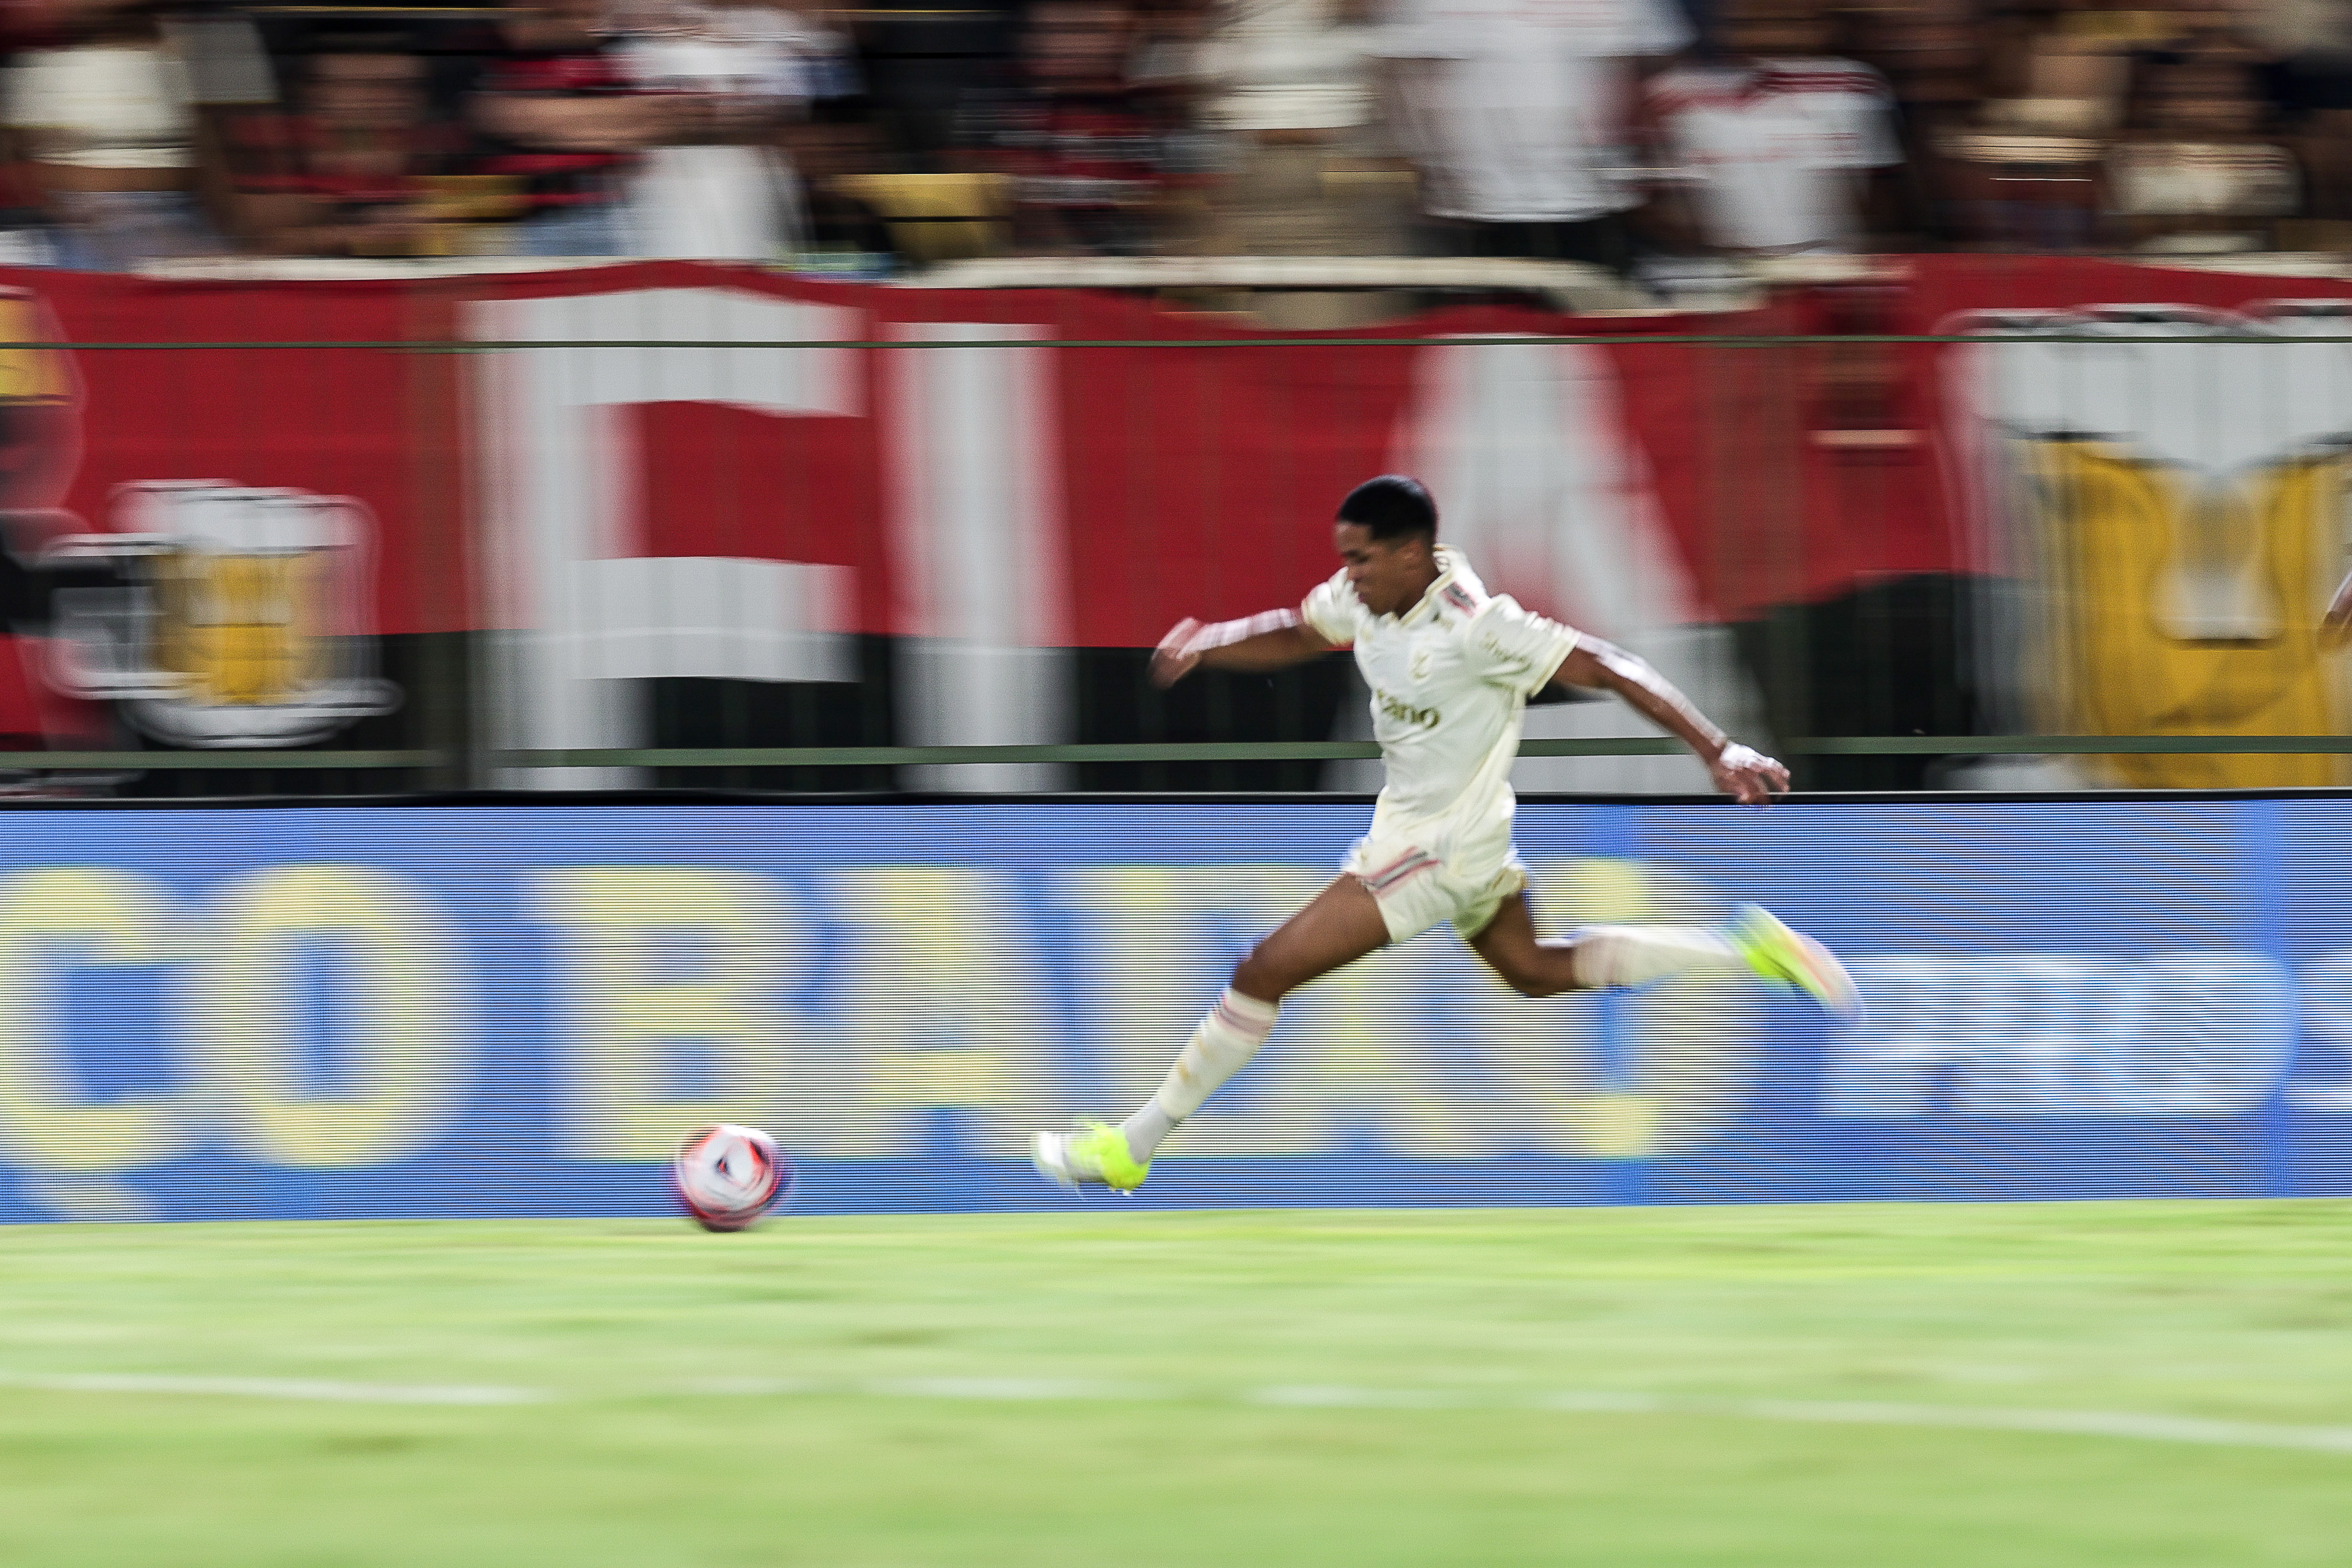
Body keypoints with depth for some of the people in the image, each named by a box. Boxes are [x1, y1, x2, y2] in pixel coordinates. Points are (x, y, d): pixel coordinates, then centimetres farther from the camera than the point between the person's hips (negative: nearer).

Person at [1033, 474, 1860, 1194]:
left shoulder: (1477, 628, -30)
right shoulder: (1371, 593, -7)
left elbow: (1611, 670, -28)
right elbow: (1295, 633, 12)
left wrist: (1720, 752, -32)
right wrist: (1204, 643, -8)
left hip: (1435, 850, -10)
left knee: (1264, 974, -6)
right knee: (1534, 970, 28)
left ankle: (1133, 1147, 4)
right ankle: (1750, 950, 28)